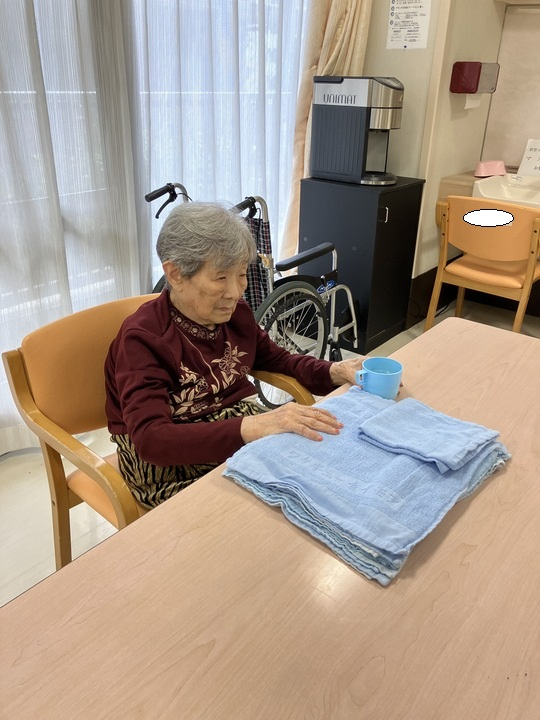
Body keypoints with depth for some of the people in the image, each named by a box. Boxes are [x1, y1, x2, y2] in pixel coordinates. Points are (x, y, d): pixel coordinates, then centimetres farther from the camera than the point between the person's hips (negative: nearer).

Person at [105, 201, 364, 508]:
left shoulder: (236, 314, -2)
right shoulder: (142, 339, -20)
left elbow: (276, 359, 16)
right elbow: (151, 439, -31)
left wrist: (336, 371, -4)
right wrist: (253, 427, -44)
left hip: (243, 442, 6)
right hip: (174, 467, -6)